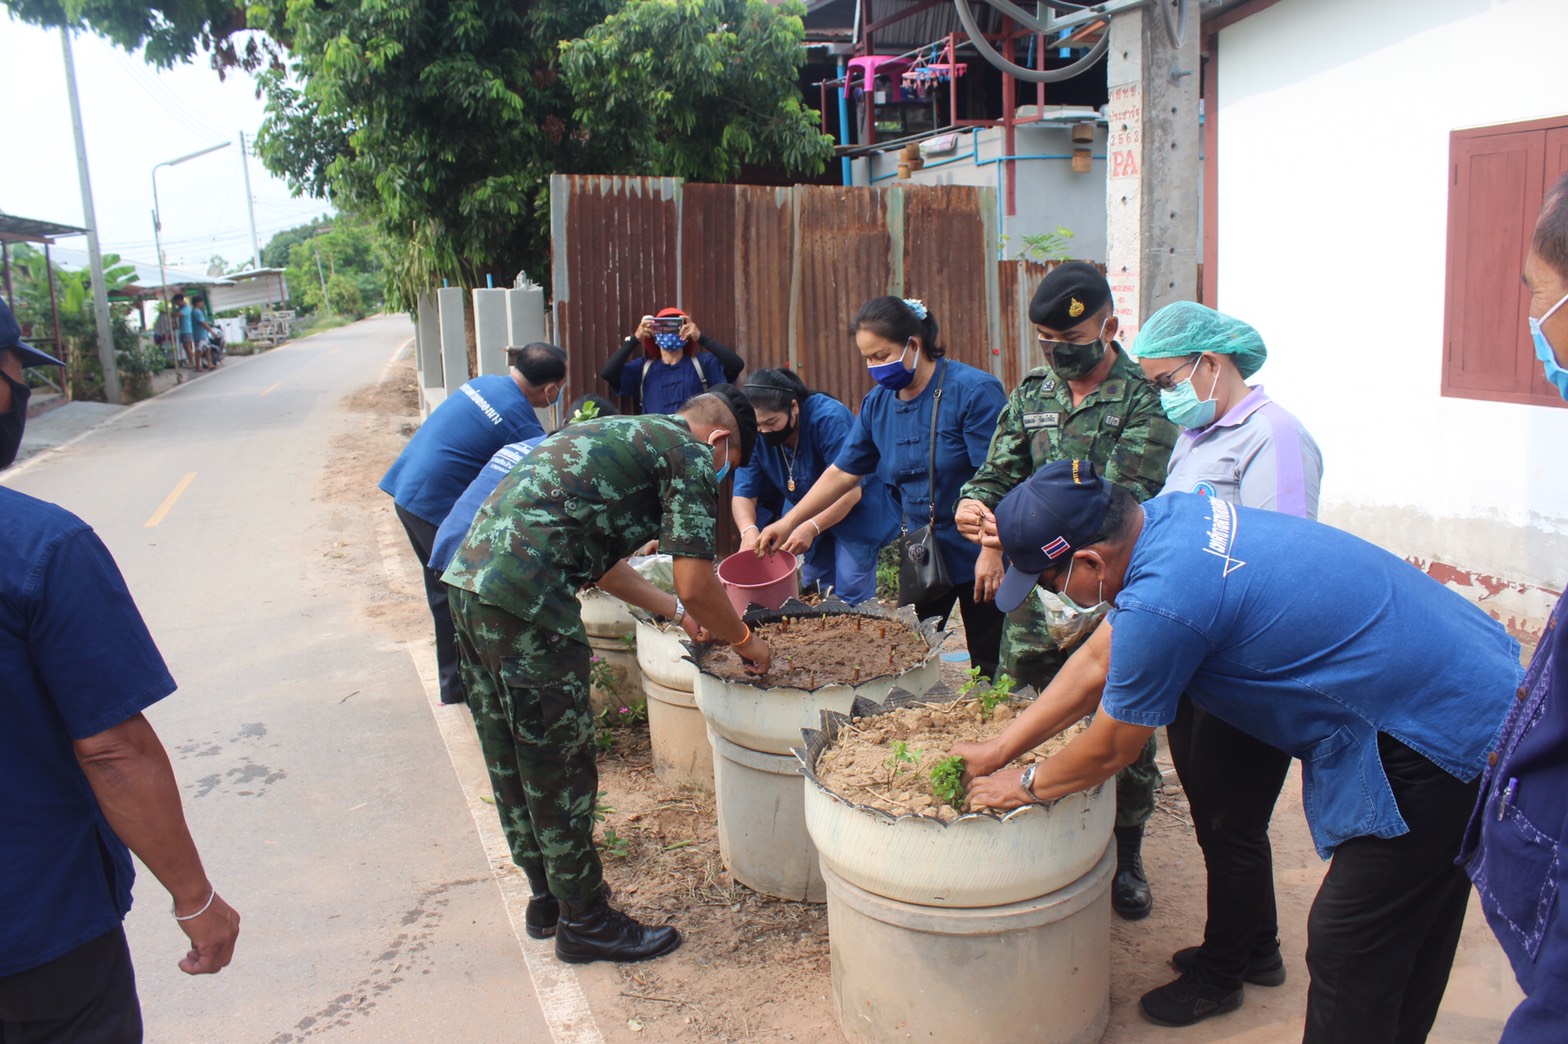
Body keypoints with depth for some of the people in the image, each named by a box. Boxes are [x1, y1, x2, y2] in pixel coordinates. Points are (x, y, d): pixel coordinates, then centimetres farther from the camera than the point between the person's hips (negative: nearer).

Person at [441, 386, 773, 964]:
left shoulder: (621, 434, 27)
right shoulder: (691, 454, 0)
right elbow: (696, 583, -7)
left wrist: (677, 611, 36)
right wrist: (745, 640, 11)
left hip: (469, 575, 10)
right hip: (525, 600, -10)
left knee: (513, 762, 19)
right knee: (559, 769, 4)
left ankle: (548, 898, 35)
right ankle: (584, 920, 19)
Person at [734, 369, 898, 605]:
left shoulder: (828, 418, -31)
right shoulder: (755, 435, -16)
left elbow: (850, 490, -33)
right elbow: (744, 494, -16)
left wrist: (812, 528, -47)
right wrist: (748, 530, -37)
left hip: (855, 511, -5)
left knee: (852, 598, -9)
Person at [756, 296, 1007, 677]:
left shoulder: (973, 390, -16)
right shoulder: (877, 403, 4)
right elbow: (842, 472, 10)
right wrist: (788, 522, 5)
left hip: (974, 557, -5)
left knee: (991, 669, 5)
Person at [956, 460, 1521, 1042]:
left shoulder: (1160, 602, -28)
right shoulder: (1165, 515, 0)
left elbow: (1109, 751, -10)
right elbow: (1098, 662, 10)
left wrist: (1024, 786, 8)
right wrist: (999, 750, 13)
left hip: (1439, 742, -9)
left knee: (1348, 953, 2)